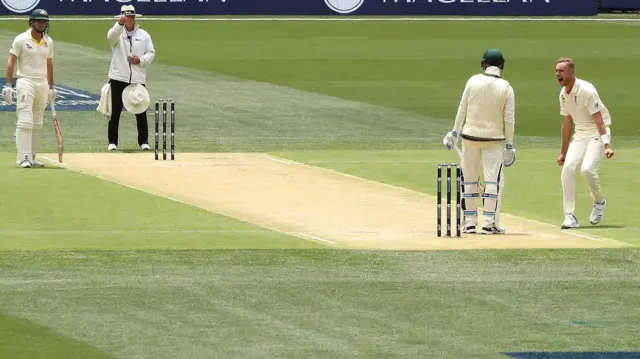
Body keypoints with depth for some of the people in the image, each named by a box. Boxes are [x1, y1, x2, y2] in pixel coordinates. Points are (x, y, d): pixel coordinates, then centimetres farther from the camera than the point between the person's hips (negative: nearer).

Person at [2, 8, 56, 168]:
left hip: (42, 84, 6)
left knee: (37, 124, 8)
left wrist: (52, 87, 18)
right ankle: (24, 158, -16)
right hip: (25, 82, -6)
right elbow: (11, 62, -6)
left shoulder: (48, 41, 10)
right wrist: (8, 85, -13)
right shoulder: (21, 40, -6)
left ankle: (31, 157, 15)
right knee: (25, 121, -14)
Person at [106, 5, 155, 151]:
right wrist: (120, 24, -42)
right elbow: (111, 36, -24)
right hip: (118, 78, -2)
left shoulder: (144, 35, 9)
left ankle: (143, 141, 10)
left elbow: (151, 53, 9)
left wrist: (141, 60, -11)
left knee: (141, 111, 2)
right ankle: (112, 142, 8)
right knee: (115, 111, 1)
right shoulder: (117, 32, 1)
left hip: (138, 79, 2)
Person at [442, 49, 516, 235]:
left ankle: (469, 223, 14)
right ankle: (489, 223, -6)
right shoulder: (506, 88, -7)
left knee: (469, 180, 10)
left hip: (470, 136, 2)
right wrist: (509, 145, 2)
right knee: (494, 180, 0)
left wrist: (454, 133, 7)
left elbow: (462, 109, -1)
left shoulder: (473, 81, -5)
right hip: (494, 139, -2)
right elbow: (509, 120, -6)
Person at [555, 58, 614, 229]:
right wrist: (563, 152, 17)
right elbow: (567, 123, 14)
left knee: (587, 168, -24)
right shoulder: (563, 94, 5)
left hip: (597, 133, -7)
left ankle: (599, 202, 5)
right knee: (568, 168, -10)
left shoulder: (586, 91, -20)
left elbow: (599, 120, -24)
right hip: (580, 135, 7)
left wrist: (606, 145, -34)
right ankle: (570, 216, -6)